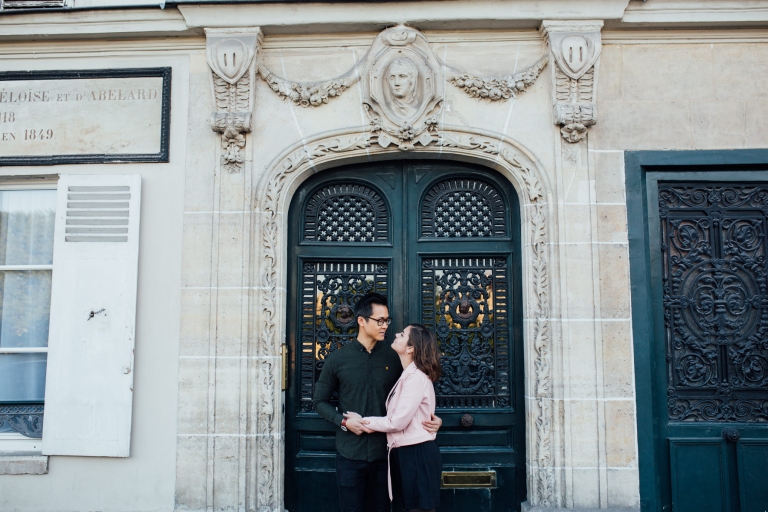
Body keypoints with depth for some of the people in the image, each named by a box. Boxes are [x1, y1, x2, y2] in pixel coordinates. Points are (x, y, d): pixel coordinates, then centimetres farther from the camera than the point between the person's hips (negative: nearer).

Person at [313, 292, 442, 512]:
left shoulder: (393, 358, 1)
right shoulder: (337, 358, -3)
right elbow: (320, 401, 2)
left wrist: (429, 418, -11)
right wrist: (343, 421, -13)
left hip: (384, 452, 2)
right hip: (350, 453, -2)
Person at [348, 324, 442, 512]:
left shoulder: (416, 377, -18)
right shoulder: (409, 375, 14)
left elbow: (398, 421, -20)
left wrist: (365, 422, -7)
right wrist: (373, 424, -5)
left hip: (418, 454, -10)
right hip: (407, 453, 10)